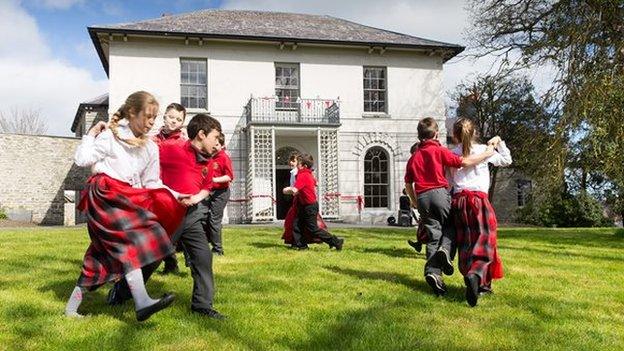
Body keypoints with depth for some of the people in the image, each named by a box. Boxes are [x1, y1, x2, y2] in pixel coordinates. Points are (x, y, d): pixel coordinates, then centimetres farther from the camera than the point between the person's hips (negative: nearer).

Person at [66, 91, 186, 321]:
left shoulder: (151, 148, 15)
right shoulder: (111, 135, -1)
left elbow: (151, 183, 12)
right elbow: (82, 159, -5)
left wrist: (174, 196, 1)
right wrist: (91, 135, -3)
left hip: (127, 199, 7)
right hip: (105, 194, -7)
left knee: (103, 255, 5)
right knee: (132, 237, -27)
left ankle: (72, 307, 16)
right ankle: (141, 302, -39)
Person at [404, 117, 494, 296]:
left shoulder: (413, 157, 15)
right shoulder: (439, 151, 0)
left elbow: (408, 184, 17)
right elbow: (463, 162, -8)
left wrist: (414, 201, 31)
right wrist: (487, 154, 3)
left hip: (422, 198, 4)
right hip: (440, 193, -4)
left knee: (433, 236, 5)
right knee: (450, 228, 14)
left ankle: (432, 271, -9)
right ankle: (445, 250, -16)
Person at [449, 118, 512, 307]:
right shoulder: (483, 150, 3)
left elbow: (448, 183, 7)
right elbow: (506, 160, 18)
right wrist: (499, 142, 27)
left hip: (458, 201, 3)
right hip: (479, 199, -3)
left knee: (465, 245, 9)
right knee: (484, 242, -6)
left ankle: (481, 284, 10)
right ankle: (475, 275, -33)